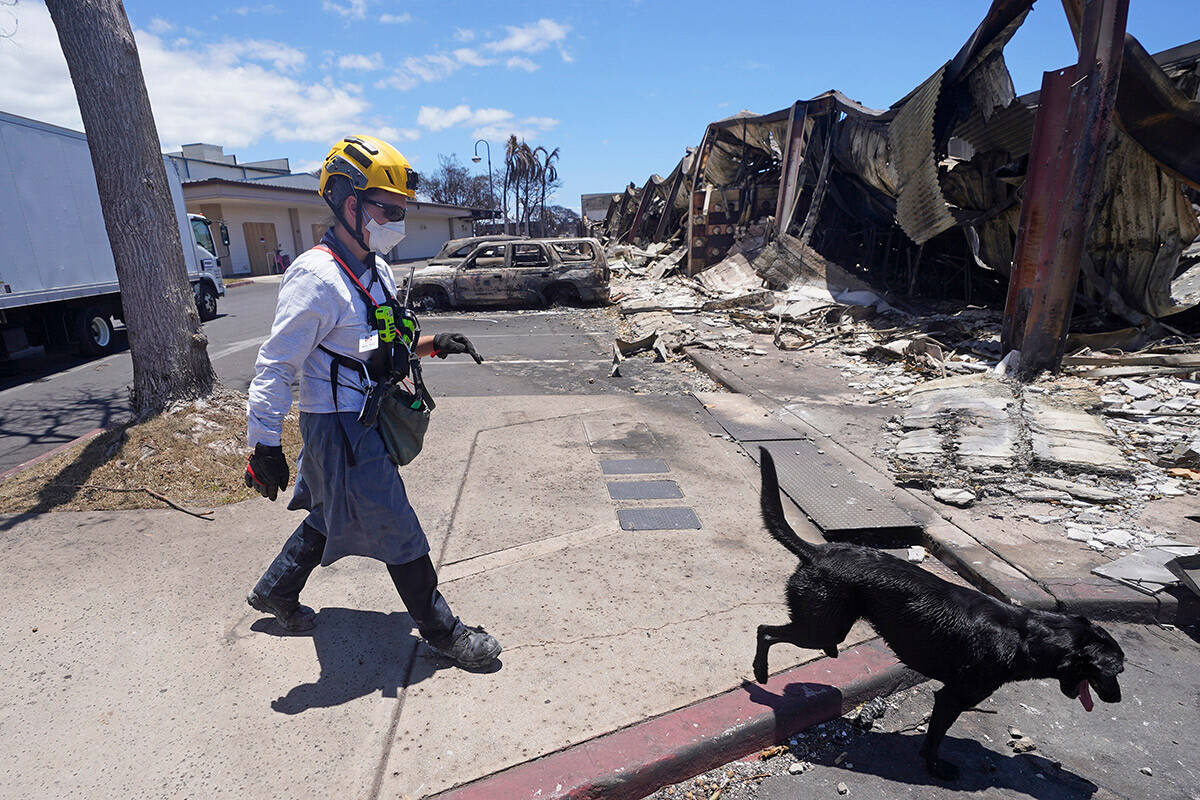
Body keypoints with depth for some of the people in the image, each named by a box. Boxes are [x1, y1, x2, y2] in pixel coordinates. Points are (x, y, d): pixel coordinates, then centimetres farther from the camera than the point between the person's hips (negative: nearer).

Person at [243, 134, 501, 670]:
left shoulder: (375, 272, 9)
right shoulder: (316, 278, -20)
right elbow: (275, 365, -19)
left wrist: (433, 344, 4)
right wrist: (265, 445, -18)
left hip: (367, 420, 10)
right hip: (340, 429, -9)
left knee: (331, 517, 25)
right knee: (398, 532, 1)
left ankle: (274, 591, 47)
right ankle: (441, 630, 18)